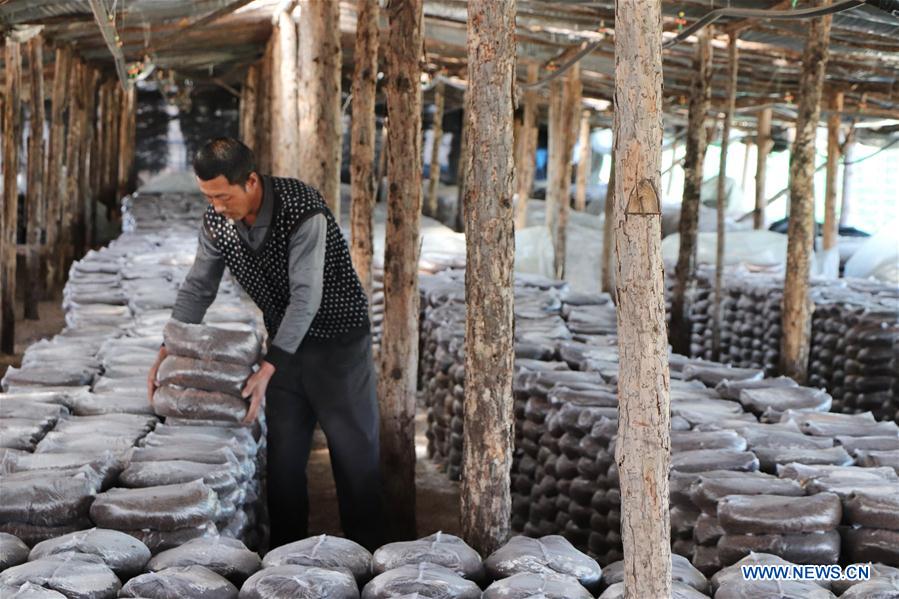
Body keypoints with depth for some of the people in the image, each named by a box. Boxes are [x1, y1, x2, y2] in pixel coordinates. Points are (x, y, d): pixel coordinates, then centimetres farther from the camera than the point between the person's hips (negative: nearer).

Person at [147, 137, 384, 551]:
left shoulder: (302, 210, -29)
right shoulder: (217, 221, -9)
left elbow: (306, 296, -32)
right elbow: (197, 290, 1)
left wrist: (268, 367, -36)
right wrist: (167, 351, -9)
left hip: (338, 337, -5)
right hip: (285, 341, 6)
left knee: (354, 450, 1)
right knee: (283, 452, 7)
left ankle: (364, 557, 12)